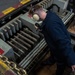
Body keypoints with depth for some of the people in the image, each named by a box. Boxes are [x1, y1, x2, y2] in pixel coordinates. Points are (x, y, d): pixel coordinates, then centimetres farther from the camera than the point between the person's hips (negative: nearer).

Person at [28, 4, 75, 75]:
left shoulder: (51, 24, -43)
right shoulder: (49, 14, -13)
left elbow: (63, 42, -44)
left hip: (60, 49, -9)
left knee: (60, 62, 23)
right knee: (53, 53, 38)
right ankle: (51, 61, 71)